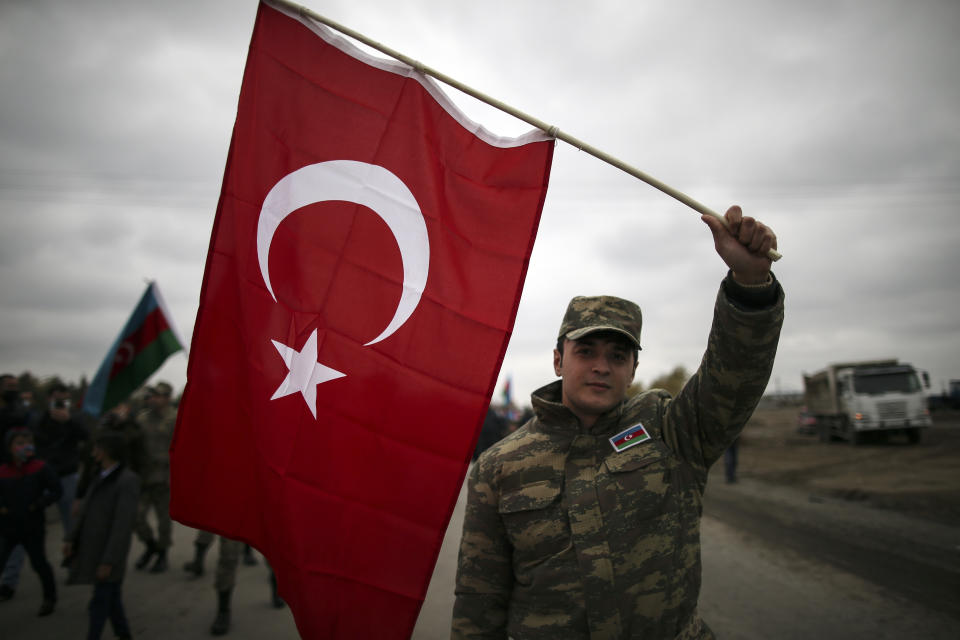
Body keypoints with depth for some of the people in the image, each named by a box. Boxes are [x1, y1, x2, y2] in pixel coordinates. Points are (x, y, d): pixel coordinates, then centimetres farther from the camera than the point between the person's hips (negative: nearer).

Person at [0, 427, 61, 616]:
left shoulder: (41, 468, -9)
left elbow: (55, 491, -9)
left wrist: (38, 505, -18)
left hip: (33, 527, -1)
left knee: (39, 563, 12)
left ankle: (49, 598, 32)